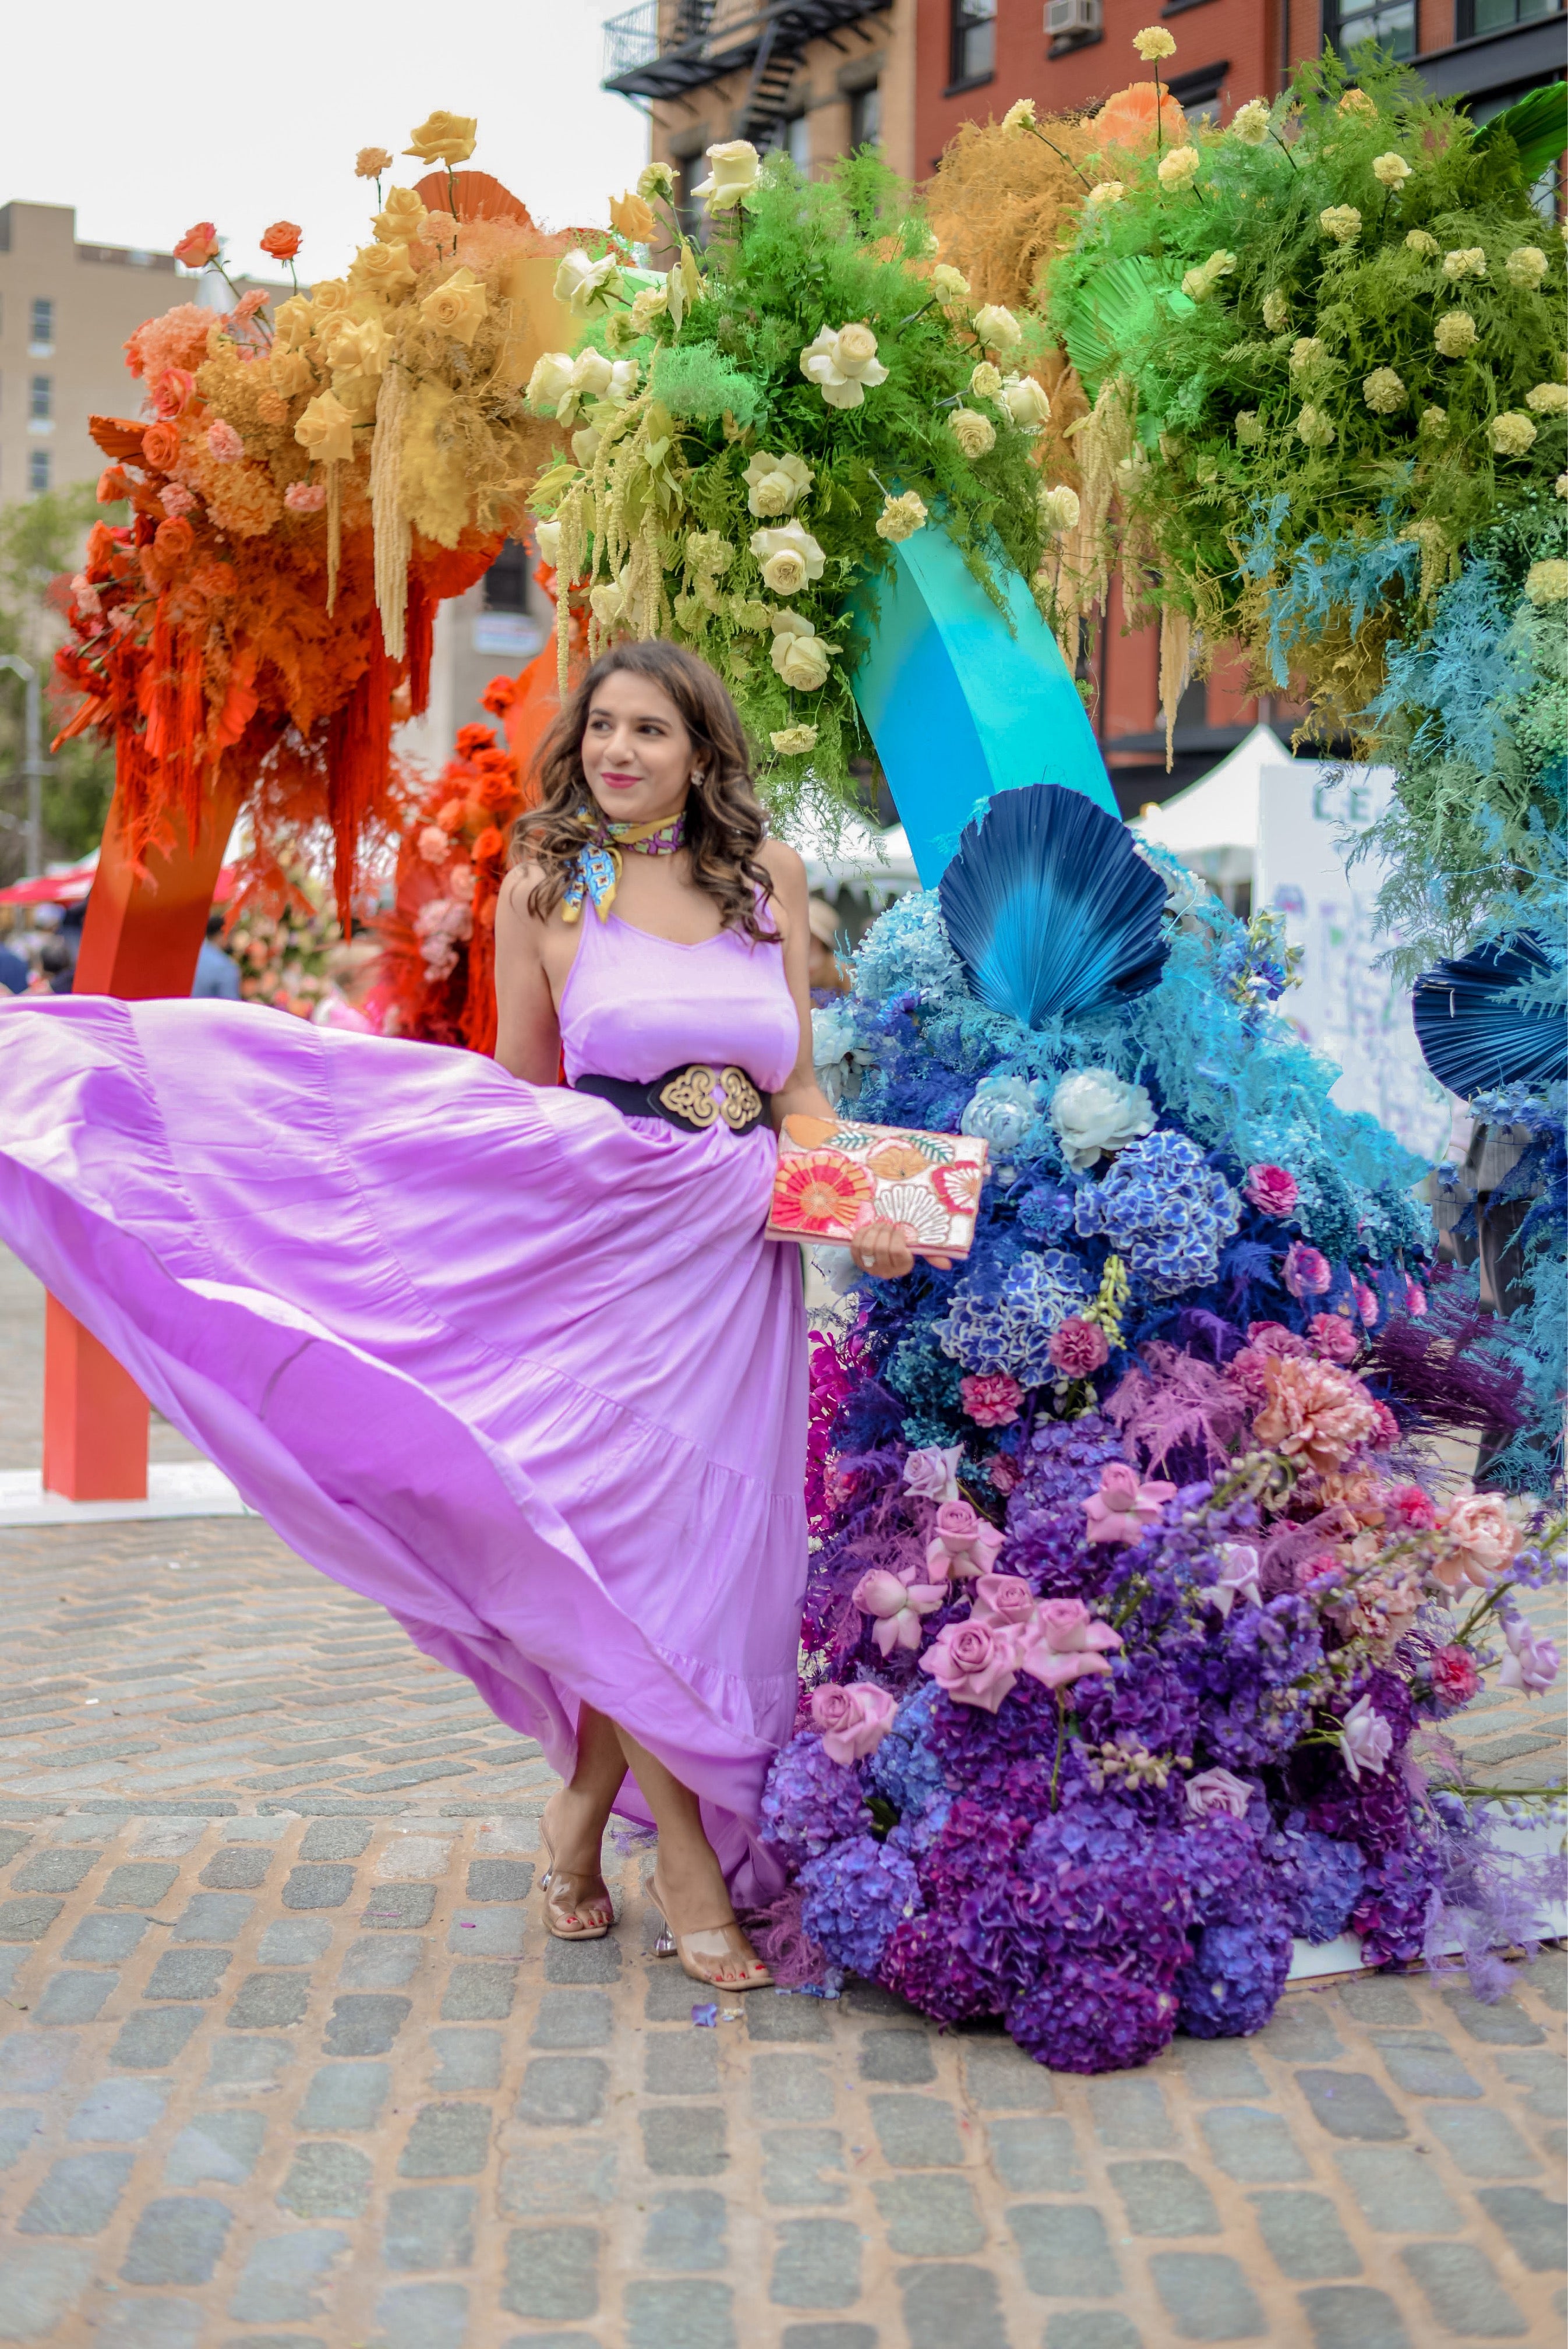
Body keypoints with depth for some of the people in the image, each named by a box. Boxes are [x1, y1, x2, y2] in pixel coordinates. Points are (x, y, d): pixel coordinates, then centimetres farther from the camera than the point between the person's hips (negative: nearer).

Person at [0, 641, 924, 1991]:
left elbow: (795, 1085, 11)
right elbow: (518, 1094, 10)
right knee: (633, 1540, -4)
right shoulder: (548, 887, 4)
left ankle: (582, 1815, 24)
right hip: (605, 1246, -3)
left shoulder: (769, 876, 10)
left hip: (741, 1257, 3)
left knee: (709, 1548, 3)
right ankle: (691, 1875, 8)